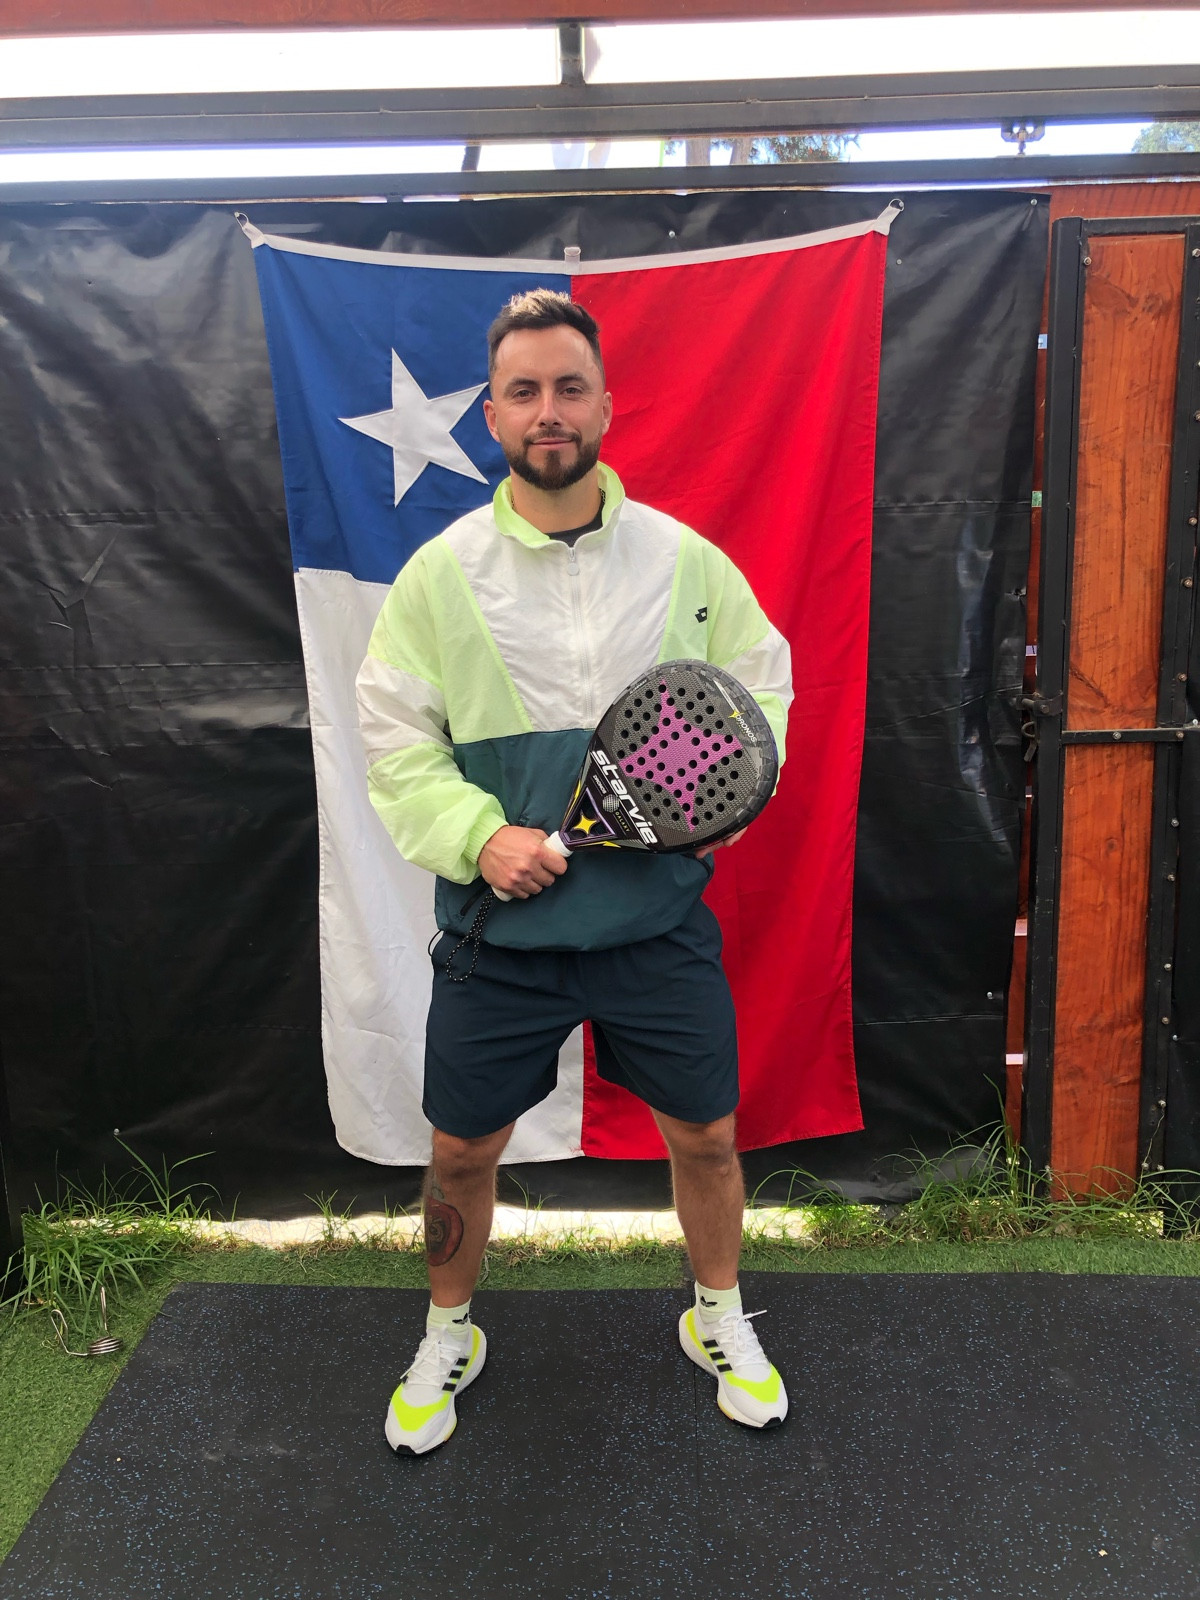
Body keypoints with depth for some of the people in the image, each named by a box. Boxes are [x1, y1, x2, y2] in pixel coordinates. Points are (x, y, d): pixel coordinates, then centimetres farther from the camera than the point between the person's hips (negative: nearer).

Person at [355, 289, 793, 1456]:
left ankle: (718, 1318, 44)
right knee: (463, 1150, 13)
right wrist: (478, 835, -15)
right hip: (500, 924, 0)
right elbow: (393, 735, -1)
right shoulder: (440, 572, -3)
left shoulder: (686, 559, 1)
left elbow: (763, 683, 10)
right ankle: (448, 1337, 43)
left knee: (704, 1135, 14)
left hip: (661, 915, 1)